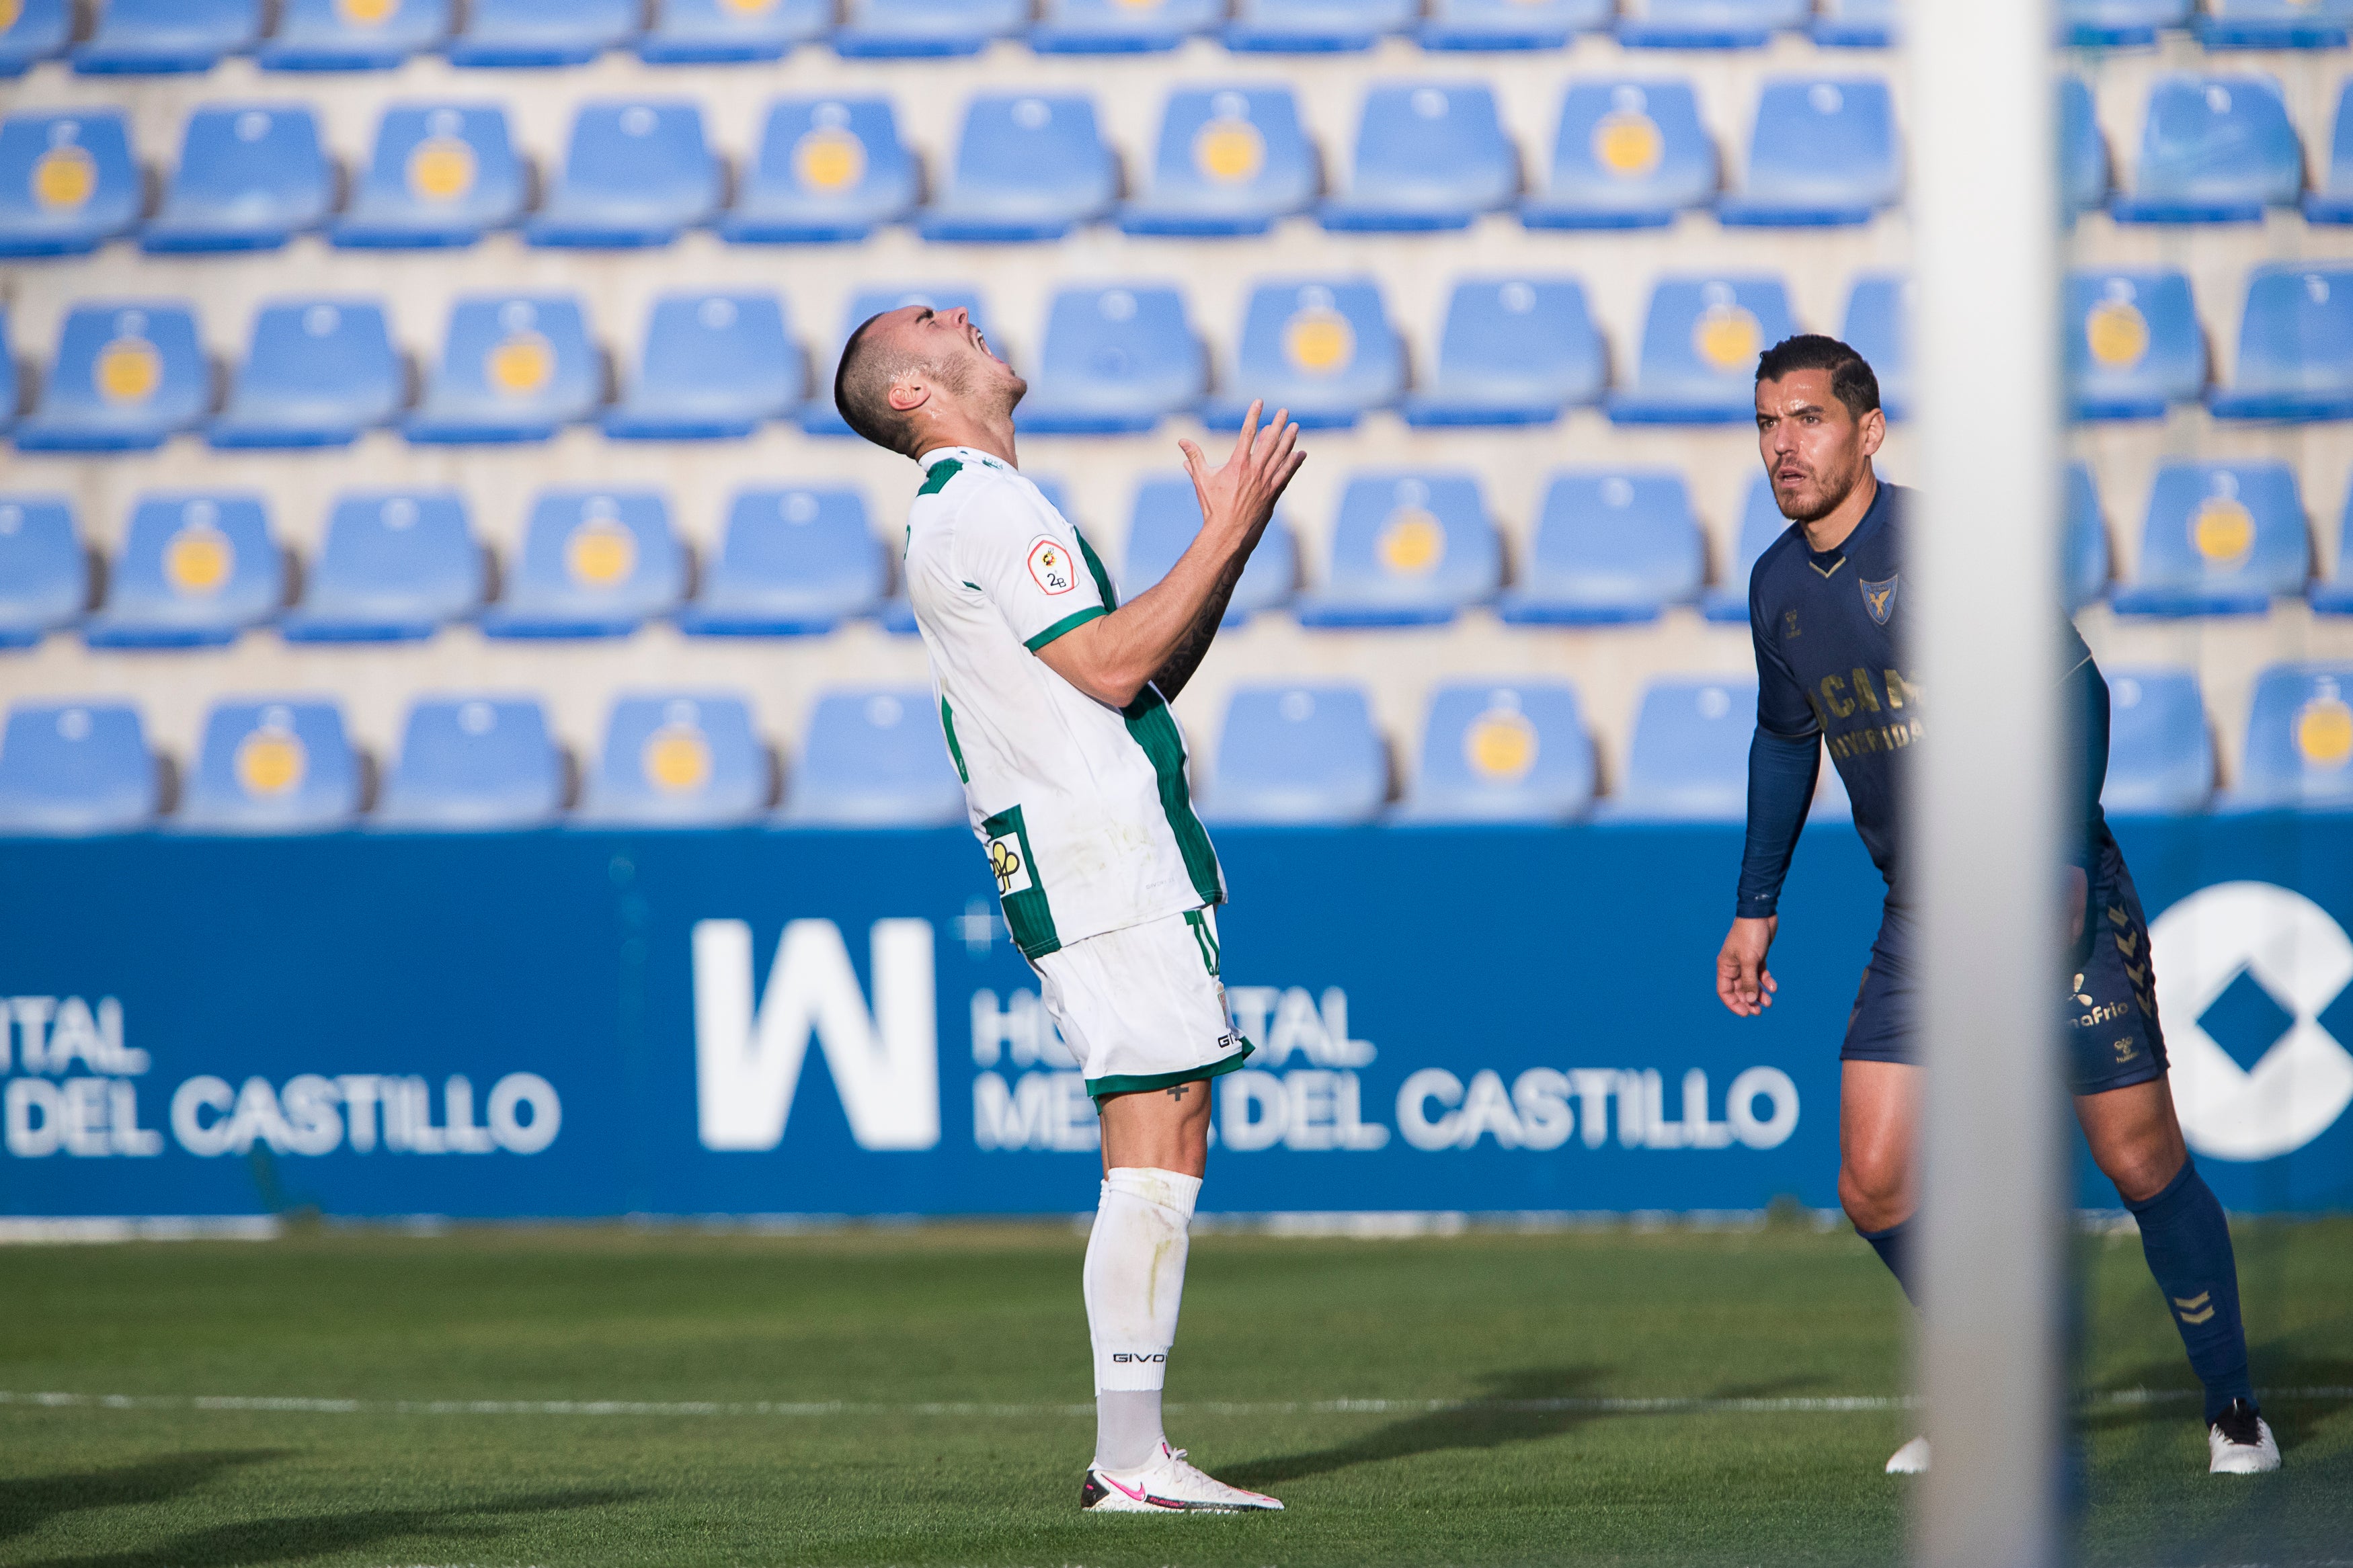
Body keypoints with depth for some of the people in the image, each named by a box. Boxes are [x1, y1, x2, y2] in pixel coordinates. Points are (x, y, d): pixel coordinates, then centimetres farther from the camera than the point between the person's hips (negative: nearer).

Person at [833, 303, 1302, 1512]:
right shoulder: (985, 505, -9)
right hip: (1100, 859, -10)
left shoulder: (978, 506, 24)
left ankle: (1132, 1457, 9)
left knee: (1164, 1152, 9)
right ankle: (1128, 1460, -15)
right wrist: (1229, 532, -11)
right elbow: (1112, 664, -17)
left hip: (1116, 858, 10)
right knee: (1152, 1150, -13)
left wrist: (1231, 531, 16)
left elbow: (1150, 675, 23)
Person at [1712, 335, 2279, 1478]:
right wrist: (1756, 906, 20)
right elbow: (1785, 740, 22)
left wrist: (2064, 860, -27)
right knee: (1874, 1186, -4)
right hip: (1923, 918, 6)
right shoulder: (1778, 585, 6)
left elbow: (2072, 687, -18)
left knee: (2142, 1163, -5)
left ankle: (2233, 1413, 13)